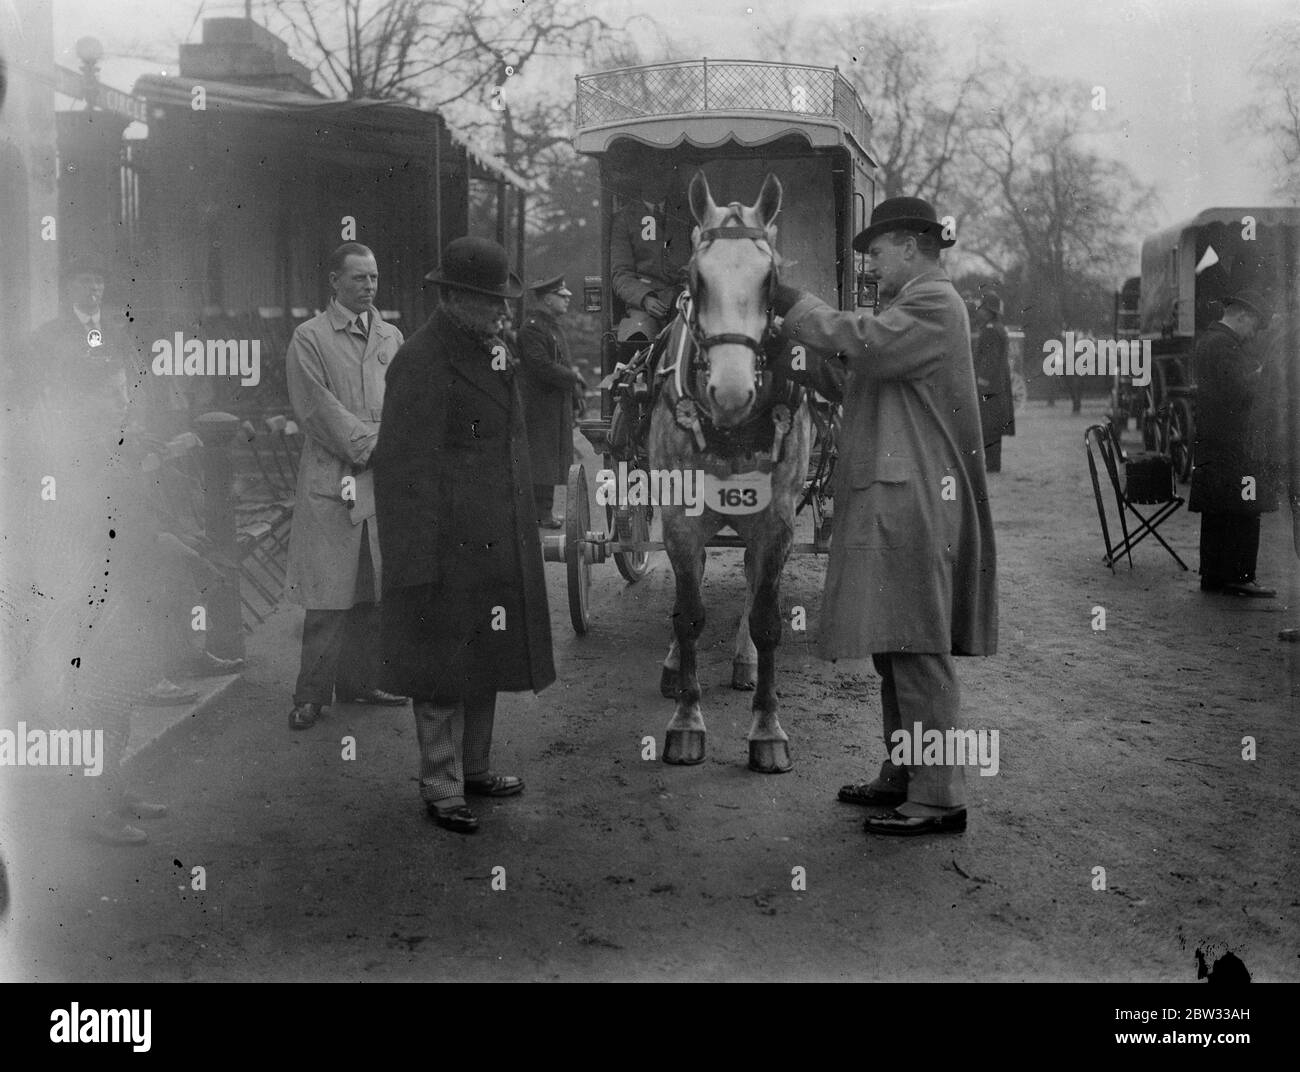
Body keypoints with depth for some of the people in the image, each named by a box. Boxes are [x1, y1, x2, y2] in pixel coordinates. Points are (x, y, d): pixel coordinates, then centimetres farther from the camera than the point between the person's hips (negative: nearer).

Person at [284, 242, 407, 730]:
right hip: (331, 482, -5)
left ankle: (361, 680, 20)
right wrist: (369, 444, -10)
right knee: (329, 592, -5)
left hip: (385, 479, 5)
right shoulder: (309, 338, 0)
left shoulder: (392, 337, 15)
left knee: (374, 588, 9)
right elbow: (318, 409, -8)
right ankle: (312, 693, 4)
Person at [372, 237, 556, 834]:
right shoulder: (420, 364, -17)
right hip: (447, 545, -9)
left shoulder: (493, 350, 12)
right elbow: (403, 469, -19)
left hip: (500, 544, 9)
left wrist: (523, 529, 20)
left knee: (485, 655, 17)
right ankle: (441, 788, 12)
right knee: (443, 663, 1)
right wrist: (417, 562, -21)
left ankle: (474, 766, 31)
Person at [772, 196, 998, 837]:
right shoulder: (913, 305, 25)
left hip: (913, 502, -11)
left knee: (919, 652, -10)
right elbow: (859, 379, 20)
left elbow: (863, 342, -22)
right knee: (894, 649, 14)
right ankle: (903, 778, 22)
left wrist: (790, 302, -14)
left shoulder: (934, 303, -7)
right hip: (889, 500, 11)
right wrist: (799, 350, 7)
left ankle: (939, 799, -6)